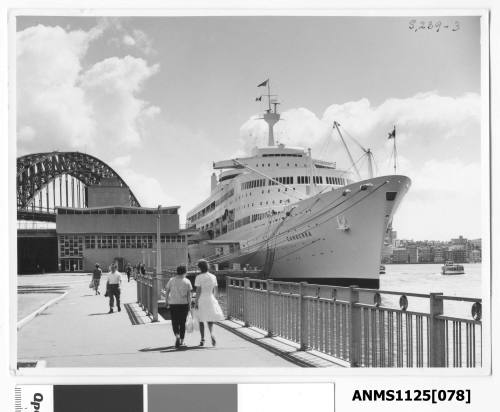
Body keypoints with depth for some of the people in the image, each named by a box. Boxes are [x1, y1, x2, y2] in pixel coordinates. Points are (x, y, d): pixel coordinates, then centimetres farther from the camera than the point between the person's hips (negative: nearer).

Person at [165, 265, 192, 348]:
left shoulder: (171, 280, 2)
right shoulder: (187, 281, -2)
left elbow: (167, 291, 2)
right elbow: (189, 295, -6)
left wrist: (167, 301, 15)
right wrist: (190, 304, -2)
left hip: (173, 303, 1)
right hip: (184, 304, -1)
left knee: (175, 322, 10)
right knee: (182, 323, 9)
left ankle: (177, 336, -15)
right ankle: (182, 341, 12)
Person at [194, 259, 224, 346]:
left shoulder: (199, 277, -10)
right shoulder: (213, 277, 3)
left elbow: (198, 290, -12)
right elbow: (215, 290, 8)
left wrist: (196, 302, -7)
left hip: (201, 300, -3)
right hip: (211, 300, 3)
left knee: (201, 321, 10)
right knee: (210, 320, 13)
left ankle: (202, 339, 10)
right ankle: (212, 334, -15)